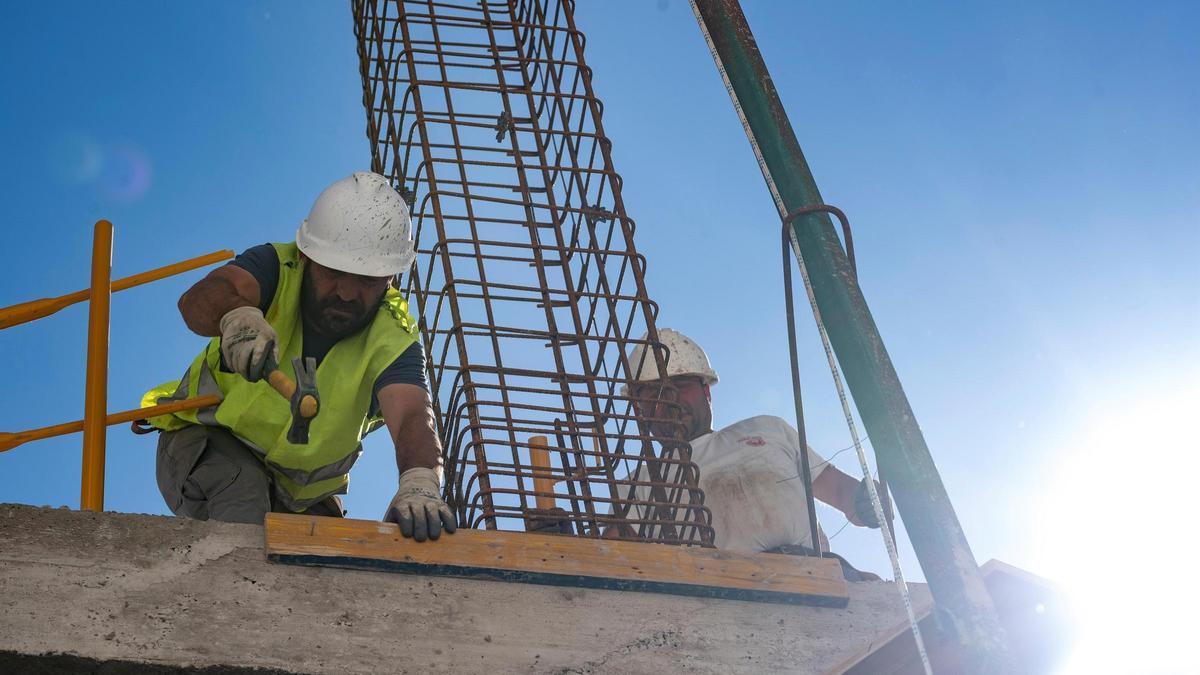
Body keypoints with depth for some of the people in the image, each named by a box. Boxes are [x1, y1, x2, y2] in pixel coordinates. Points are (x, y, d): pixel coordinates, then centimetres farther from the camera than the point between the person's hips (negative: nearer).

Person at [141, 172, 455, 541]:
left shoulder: (393, 338, -20)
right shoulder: (277, 269, -20)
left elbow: (412, 417, -40)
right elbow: (197, 301, -40)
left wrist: (419, 482, -63)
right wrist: (237, 315, -66)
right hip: (205, 441, -2)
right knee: (240, 486, -33)